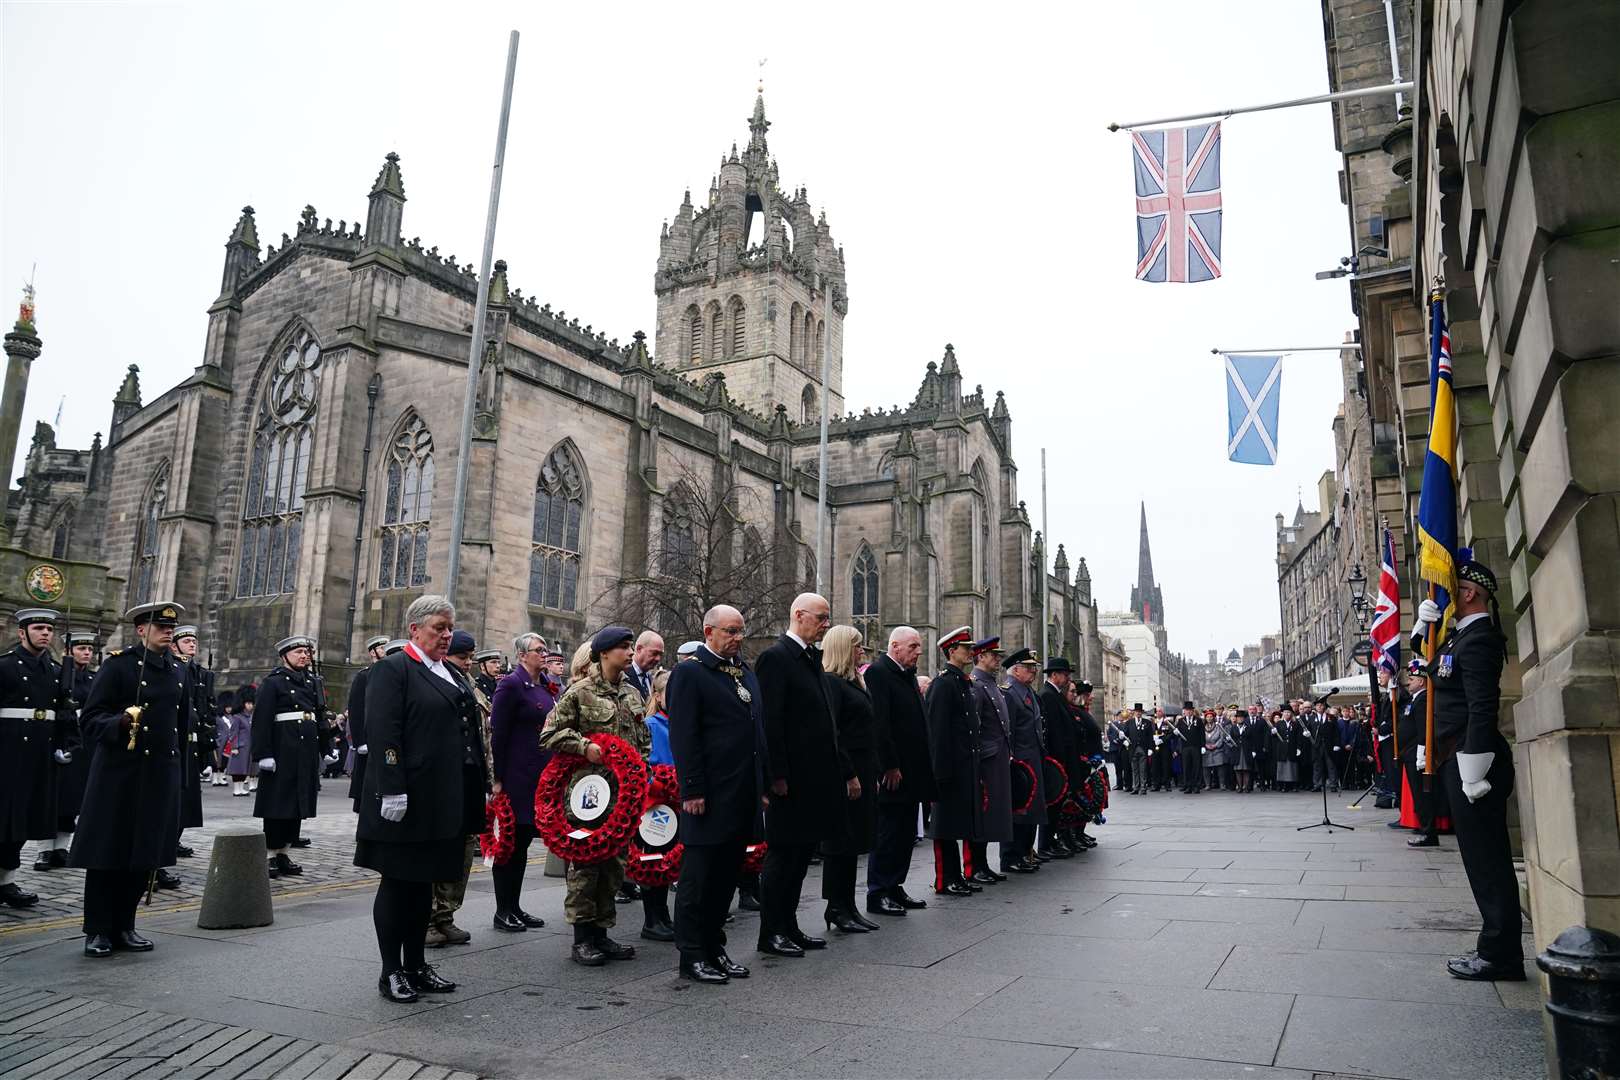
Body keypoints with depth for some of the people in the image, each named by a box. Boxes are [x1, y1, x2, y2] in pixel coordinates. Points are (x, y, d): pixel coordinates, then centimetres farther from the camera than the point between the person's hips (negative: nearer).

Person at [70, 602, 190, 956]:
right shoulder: (118, 665, -6)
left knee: (145, 854, 9)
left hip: (162, 774, 6)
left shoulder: (177, 671, 12)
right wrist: (120, 723, -28)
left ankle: (123, 927, 20)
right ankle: (97, 931, 14)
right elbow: (90, 720, -10)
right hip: (120, 772, -5)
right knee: (107, 853, 2)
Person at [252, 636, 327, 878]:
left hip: (308, 752, 6)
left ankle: (283, 853, 20)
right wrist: (264, 754, -16)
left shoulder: (314, 682, 14)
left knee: (298, 802, 10)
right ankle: (271, 856, 9)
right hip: (283, 751, -6)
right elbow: (262, 720, -10)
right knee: (278, 803, 0)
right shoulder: (273, 682, -3)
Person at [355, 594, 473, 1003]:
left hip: (442, 800, 8)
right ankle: (391, 972, 15)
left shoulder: (451, 675, 15)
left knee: (424, 882, 15)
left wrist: (470, 795, 14)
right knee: (397, 882, 4)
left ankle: (416, 965, 25)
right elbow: (383, 734, -17)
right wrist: (393, 792, -22)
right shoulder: (393, 669, -9)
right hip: (405, 800, -8)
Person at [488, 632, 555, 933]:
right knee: (511, 842, 2)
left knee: (523, 841, 14)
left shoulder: (549, 686, 12)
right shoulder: (511, 685, -10)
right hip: (517, 777, -7)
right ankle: (503, 911, 13)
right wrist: (498, 778, -14)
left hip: (542, 777, 7)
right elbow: (498, 733, -12)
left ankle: (515, 907, 24)